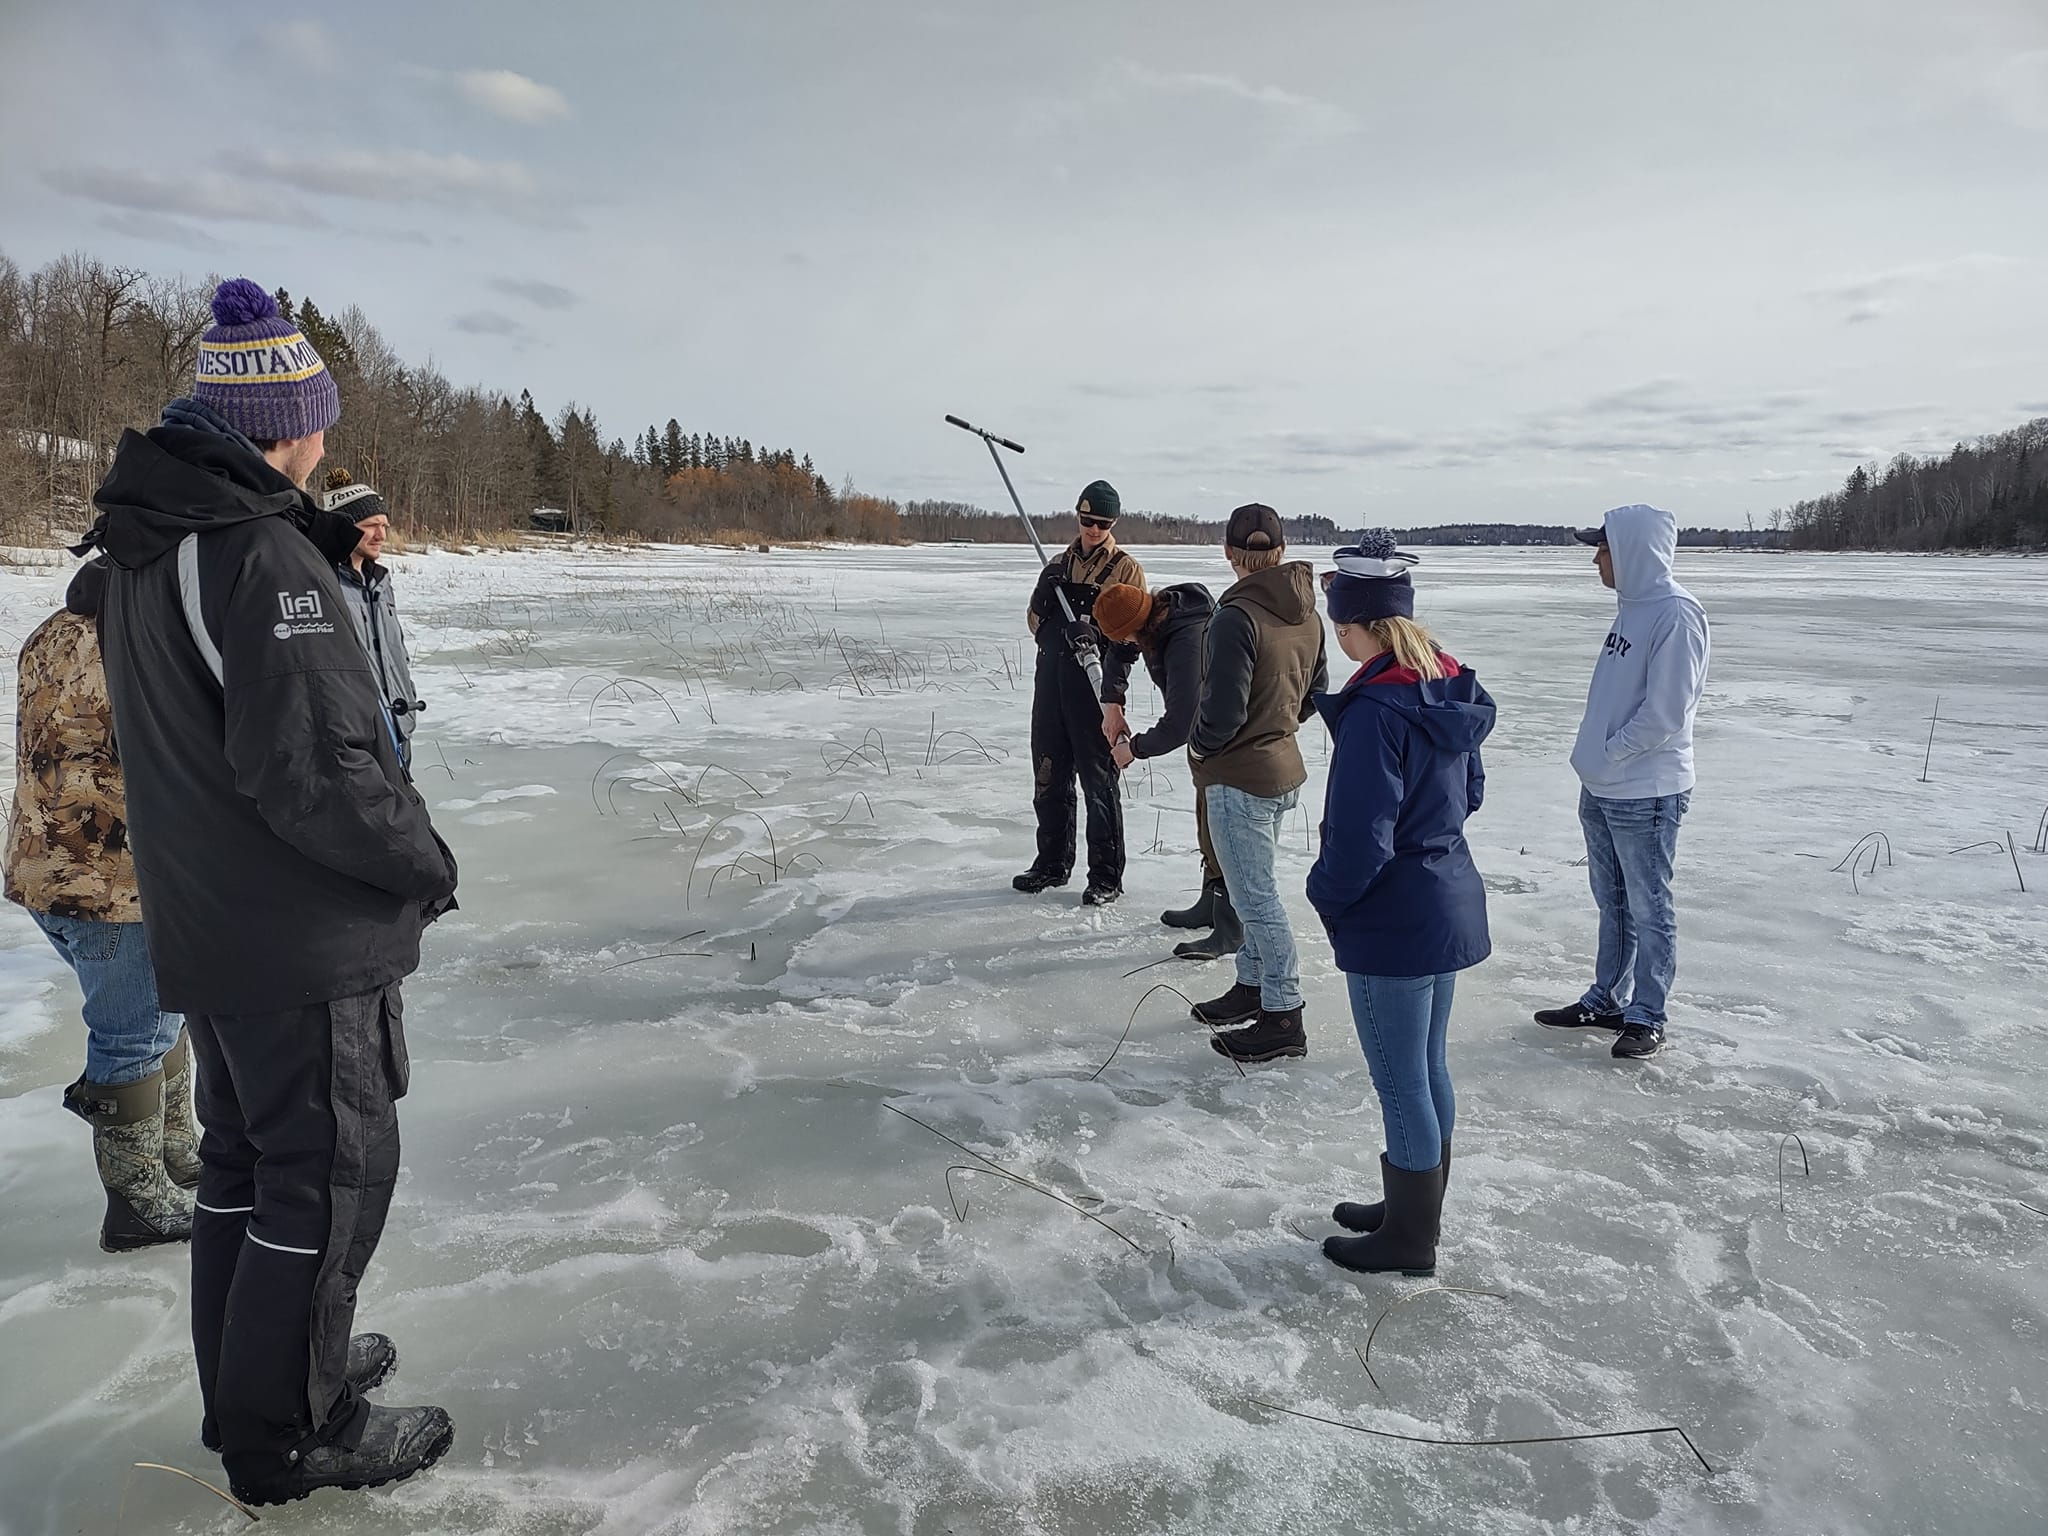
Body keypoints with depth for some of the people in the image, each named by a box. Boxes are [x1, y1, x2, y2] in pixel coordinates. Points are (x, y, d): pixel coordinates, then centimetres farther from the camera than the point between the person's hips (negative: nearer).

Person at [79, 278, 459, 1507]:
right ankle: (289, 1435, 17)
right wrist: (426, 860, -14)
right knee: (334, 1170, 4)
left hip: (207, 922, 10)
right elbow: (311, 763, -25)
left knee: (247, 1153, 22)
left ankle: (254, 1378, 38)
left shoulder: (148, 547, 8)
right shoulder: (258, 551, -22)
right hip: (306, 935, -10)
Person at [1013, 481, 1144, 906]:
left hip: (1096, 685, -5)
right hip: (1051, 681, 5)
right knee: (1048, 778, 12)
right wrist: (1061, 629, -14)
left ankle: (1106, 876, 9)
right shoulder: (1057, 565, 16)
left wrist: (1112, 693, -22)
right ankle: (1053, 863, 27)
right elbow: (1035, 617, 9)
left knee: (1099, 782, 0)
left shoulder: (1126, 570, -1)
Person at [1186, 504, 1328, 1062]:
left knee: (1255, 897, 0)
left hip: (1238, 777, -9)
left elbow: (1222, 712, -23)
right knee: (1255, 887, 22)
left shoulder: (1236, 617, -23)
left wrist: (1197, 744, -5)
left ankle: (1283, 1017, 9)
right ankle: (1253, 986, 35)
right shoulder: (1306, 613, 3)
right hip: (1284, 767, 9)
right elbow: (1315, 694, 13)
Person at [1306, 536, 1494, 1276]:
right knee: (1428, 1066, 21)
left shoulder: (1377, 710, -25)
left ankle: (1409, 1238, 23)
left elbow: (1359, 838, -25)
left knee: (1400, 1082, 6)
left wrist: (1325, 892, -7)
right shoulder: (1450, 689, 2)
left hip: (1393, 922, -9)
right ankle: (1416, 1206, 38)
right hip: (1449, 903, 9)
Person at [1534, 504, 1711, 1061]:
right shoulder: (1631, 607, 10)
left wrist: (1611, 754, -13)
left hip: (1646, 795, -9)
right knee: (1613, 903, 19)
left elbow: (1666, 711, -21)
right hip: (1602, 789, 9)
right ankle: (1607, 1000, 31)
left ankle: (1646, 1016, 17)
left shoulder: (1676, 614, -18)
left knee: (1648, 909, 5)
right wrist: (1598, 757, 10)